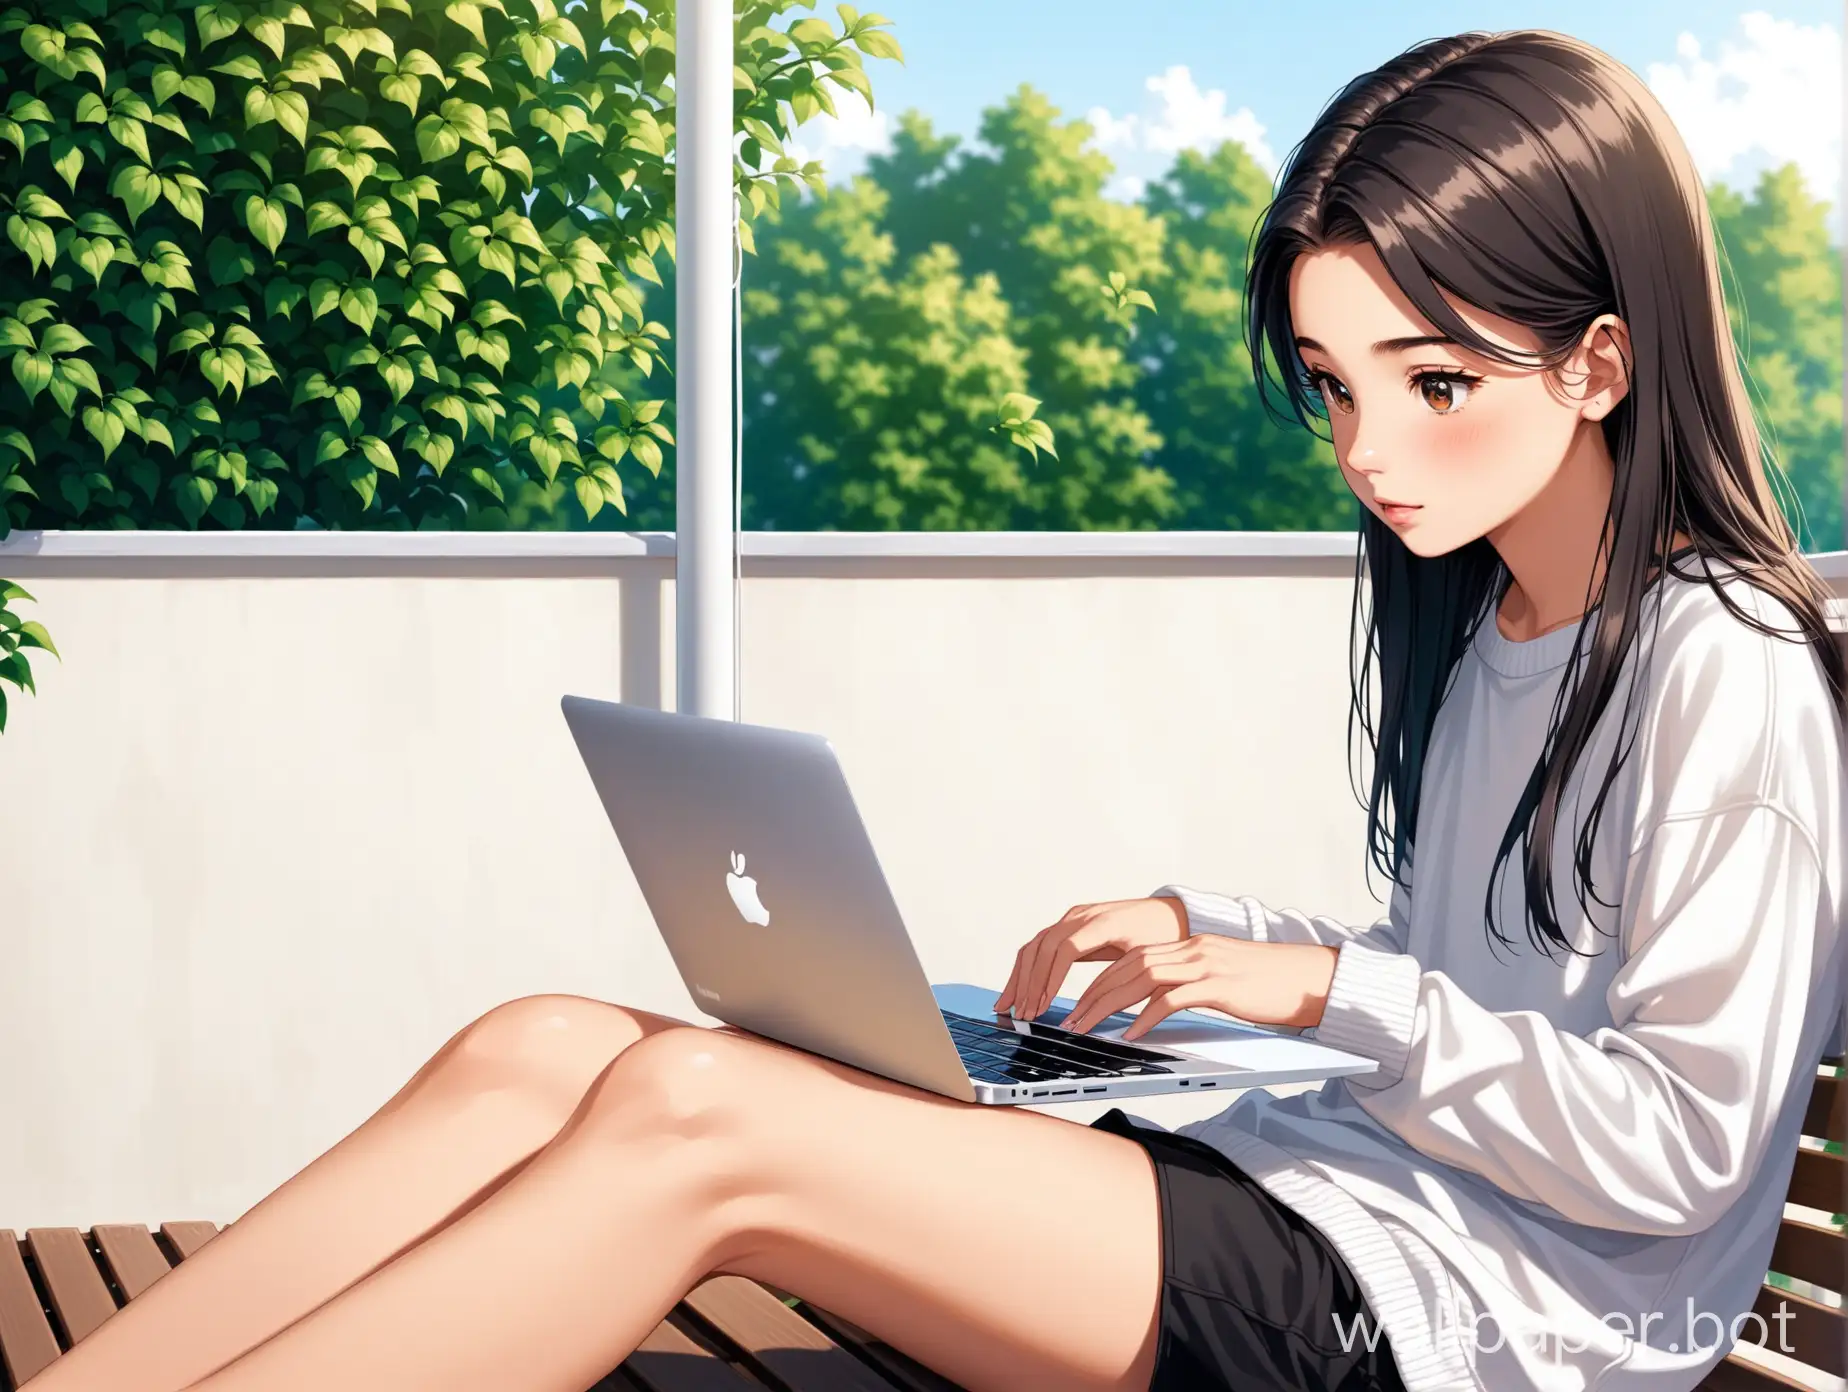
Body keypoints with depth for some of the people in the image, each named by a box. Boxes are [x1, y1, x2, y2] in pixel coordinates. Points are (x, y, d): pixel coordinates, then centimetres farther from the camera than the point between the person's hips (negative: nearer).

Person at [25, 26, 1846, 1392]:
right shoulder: (1479, 632, 18)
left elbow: (1681, 1145, -12)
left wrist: (1330, 989, -13)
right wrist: (1220, 935, 10)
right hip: (1300, 1194, 8)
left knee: (690, 1115, -27)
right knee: (540, 1055, -12)